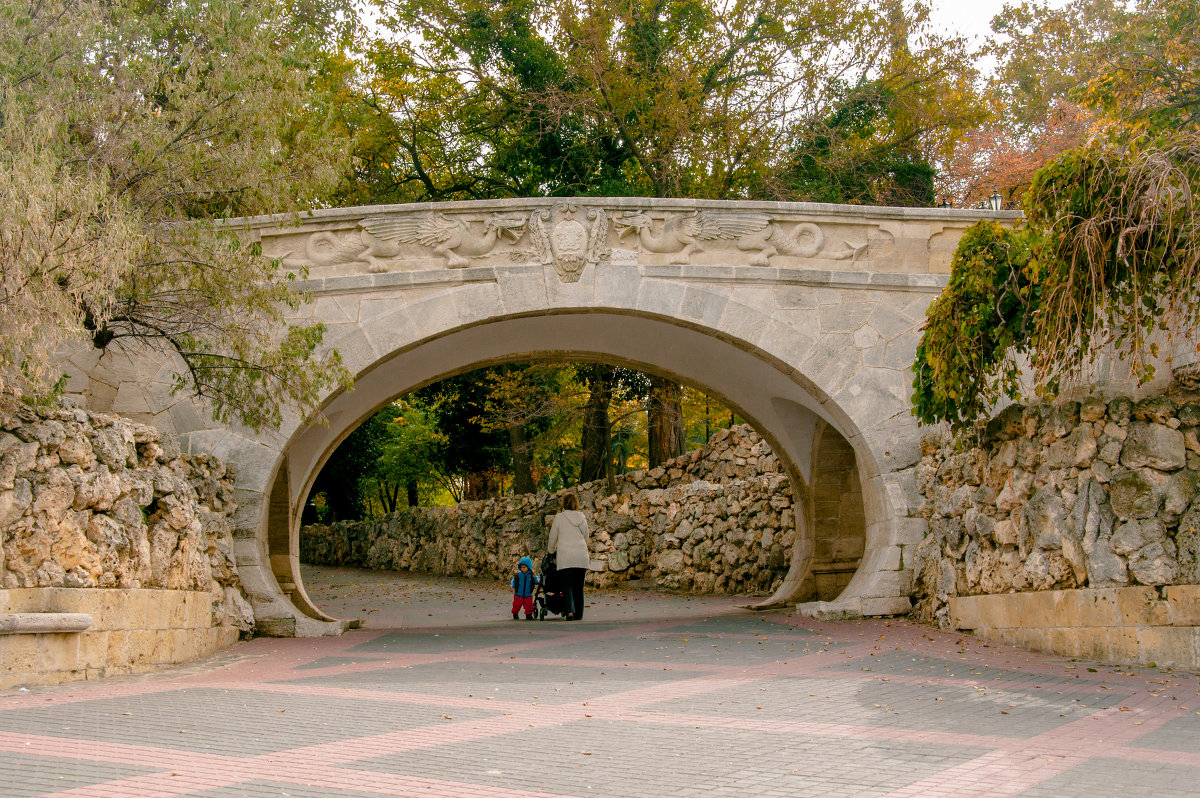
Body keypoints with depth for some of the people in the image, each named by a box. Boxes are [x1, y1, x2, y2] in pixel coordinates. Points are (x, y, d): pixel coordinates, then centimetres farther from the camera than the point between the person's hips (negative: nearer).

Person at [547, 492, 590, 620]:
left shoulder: (559, 518, 1)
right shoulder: (582, 518, 9)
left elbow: (553, 538, 10)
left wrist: (551, 550, 29)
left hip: (565, 556, -3)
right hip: (582, 556, 3)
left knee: (567, 586, -3)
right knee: (579, 587, 9)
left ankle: (570, 611, -23)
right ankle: (579, 614, 9)